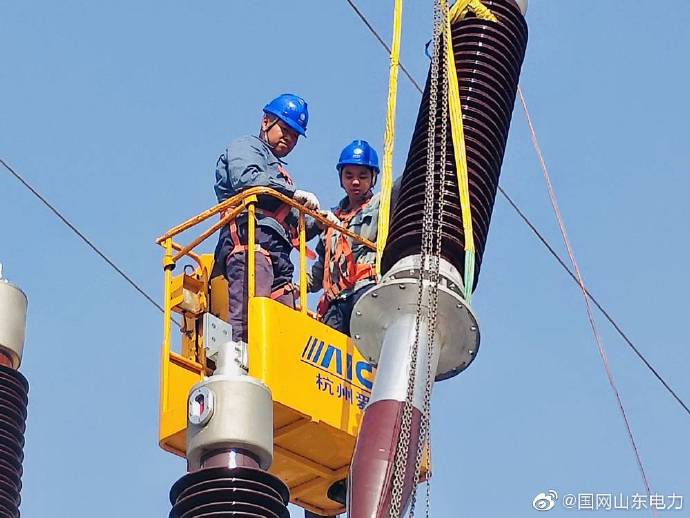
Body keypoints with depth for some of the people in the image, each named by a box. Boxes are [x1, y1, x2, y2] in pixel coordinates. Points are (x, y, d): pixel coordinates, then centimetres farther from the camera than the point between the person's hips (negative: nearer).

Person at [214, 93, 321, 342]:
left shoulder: (279, 173, 40)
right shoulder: (245, 147, 17)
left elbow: (292, 229, 32)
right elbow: (244, 179, -9)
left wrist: (317, 223, 13)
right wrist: (294, 193, -8)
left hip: (277, 255, 9)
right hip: (249, 240, -8)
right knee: (247, 314, -27)